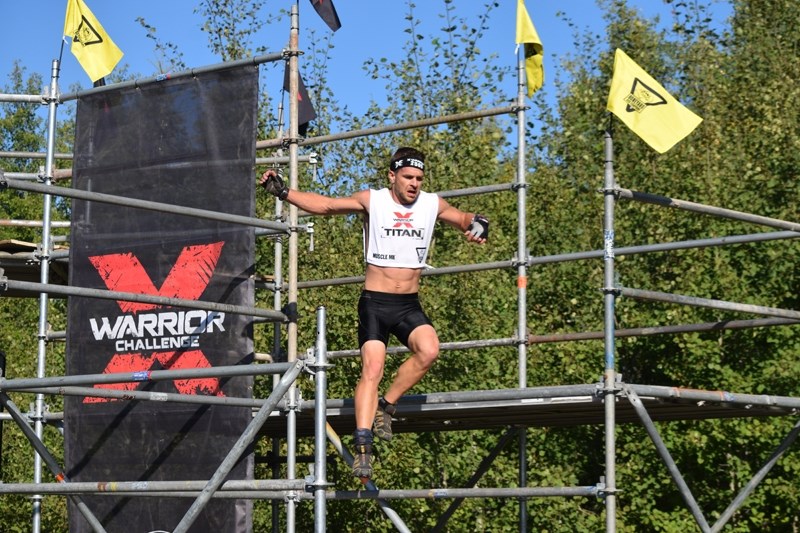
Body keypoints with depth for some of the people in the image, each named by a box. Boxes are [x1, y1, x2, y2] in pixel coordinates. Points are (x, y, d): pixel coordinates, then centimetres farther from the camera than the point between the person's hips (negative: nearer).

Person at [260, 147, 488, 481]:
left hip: (409, 304, 2)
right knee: (372, 369, -15)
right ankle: (363, 446, -19)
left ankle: (386, 405, -6)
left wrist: (477, 225, -3)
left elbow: (464, 219, 21)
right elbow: (326, 205, 3)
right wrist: (283, 192, -7)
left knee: (429, 350, -25)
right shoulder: (372, 201, 1)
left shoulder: (432, 204, 7)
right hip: (375, 302, -2)